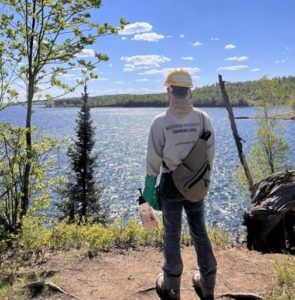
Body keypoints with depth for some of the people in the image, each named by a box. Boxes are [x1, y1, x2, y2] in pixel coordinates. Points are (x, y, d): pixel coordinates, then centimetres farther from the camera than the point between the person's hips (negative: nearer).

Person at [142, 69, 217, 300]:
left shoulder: (161, 122, -15)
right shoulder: (203, 119, -7)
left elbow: (153, 161, -11)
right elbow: (210, 155, 0)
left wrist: (149, 190, -1)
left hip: (171, 185, -2)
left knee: (172, 235, 11)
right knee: (200, 232, 17)